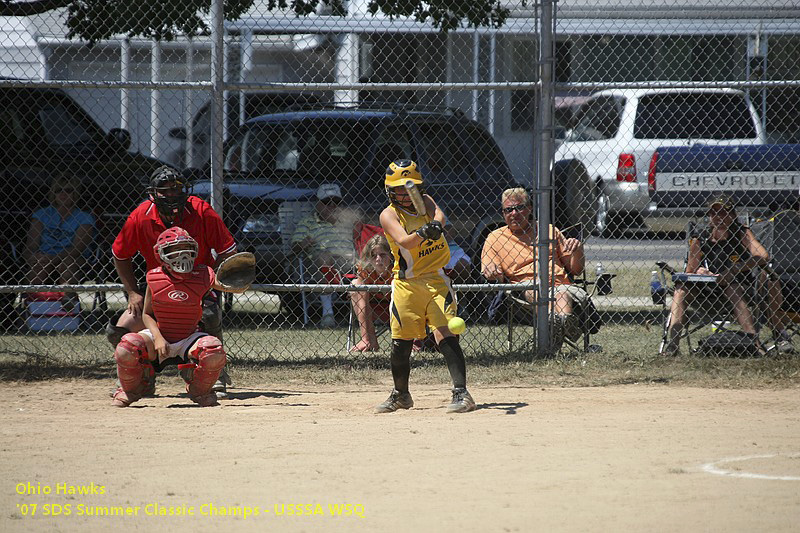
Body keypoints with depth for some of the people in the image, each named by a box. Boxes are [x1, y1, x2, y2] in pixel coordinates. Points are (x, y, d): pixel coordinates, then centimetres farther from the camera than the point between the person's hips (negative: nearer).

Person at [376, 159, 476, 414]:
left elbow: (439, 216, -21)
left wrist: (437, 224, -45)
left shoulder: (425, 202, 2)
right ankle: (401, 394, 30)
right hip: (406, 284, 0)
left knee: (445, 335, -15)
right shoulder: (389, 215, -8)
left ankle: (461, 392, -17)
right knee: (401, 342, 8)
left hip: (436, 281, 0)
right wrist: (422, 234, -47)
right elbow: (404, 241, -27)